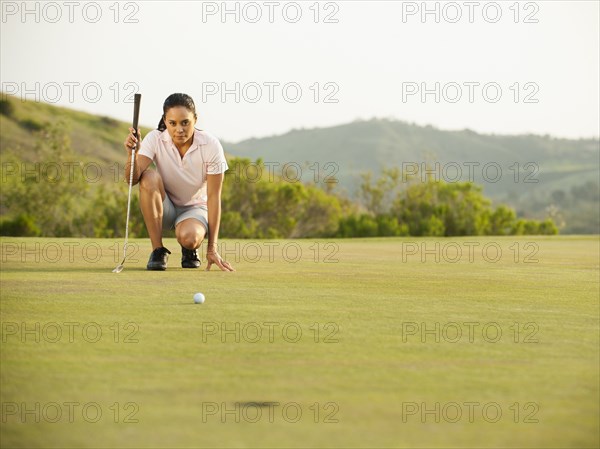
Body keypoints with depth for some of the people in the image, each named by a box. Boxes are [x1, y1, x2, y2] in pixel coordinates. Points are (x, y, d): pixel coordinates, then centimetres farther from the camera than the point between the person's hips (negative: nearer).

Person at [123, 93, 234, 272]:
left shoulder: (211, 145, -19)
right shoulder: (155, 139, -16)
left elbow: (214, 197, -18)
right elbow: (133, 178, -27)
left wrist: (212, 248, -22)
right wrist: (132, 153, -50)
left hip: (196, 208, -2)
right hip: (164, 207, 2)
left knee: (188, 237, -37)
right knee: (149, 176, -31)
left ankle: (190, 250, 4)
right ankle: (158, 250, -20)